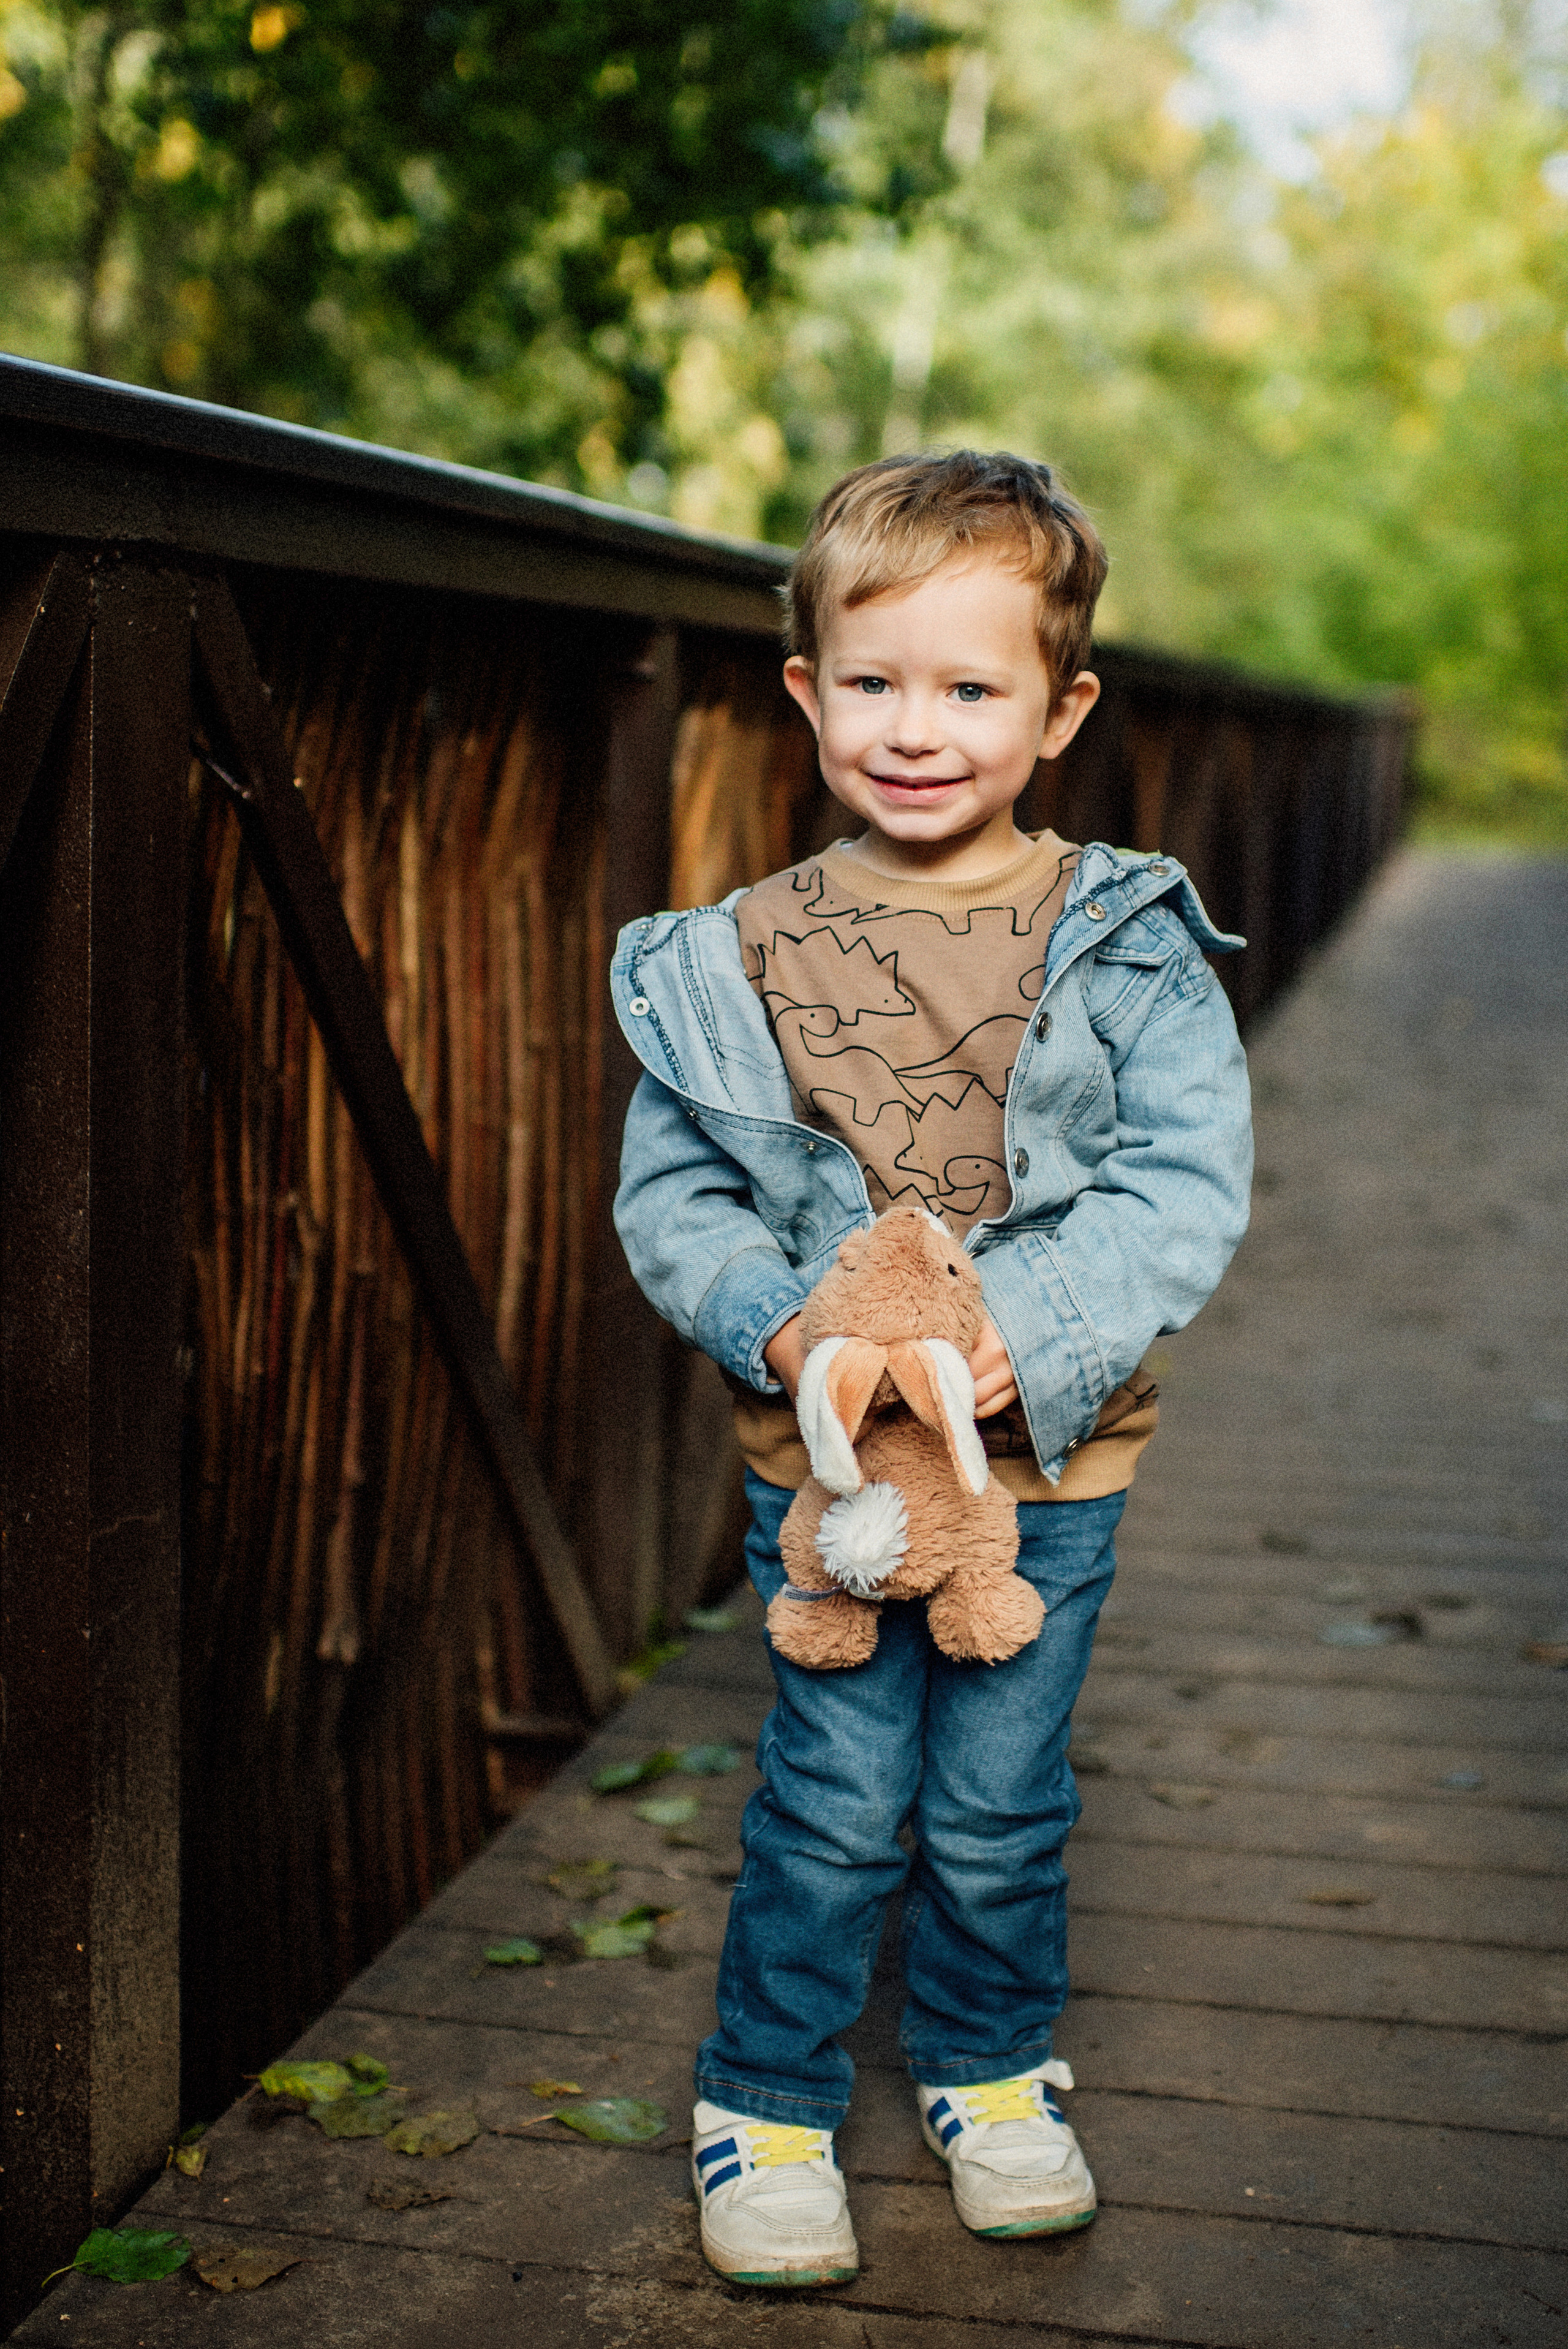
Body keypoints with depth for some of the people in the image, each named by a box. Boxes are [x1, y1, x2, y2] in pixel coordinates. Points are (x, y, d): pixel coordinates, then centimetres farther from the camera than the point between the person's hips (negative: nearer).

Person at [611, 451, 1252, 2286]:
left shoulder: (1126, 946, -7)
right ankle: (765, 2103, 27)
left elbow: (1187, 1183, -10)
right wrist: (771, 1325, -16)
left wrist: (1028, 1331, -22)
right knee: (832, 1806, 7)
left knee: (999, 1806, 13)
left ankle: (991, 2072, 38)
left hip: (1047, 1462, 0)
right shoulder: (738, 958, -3)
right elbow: (669, 1191, 2)